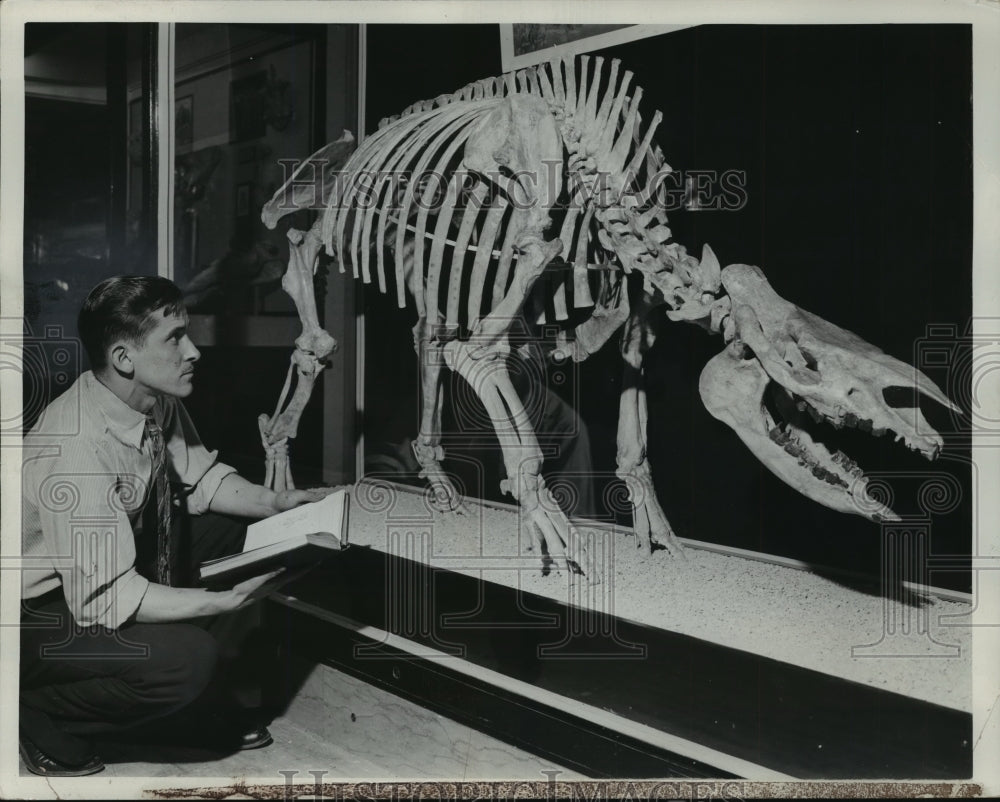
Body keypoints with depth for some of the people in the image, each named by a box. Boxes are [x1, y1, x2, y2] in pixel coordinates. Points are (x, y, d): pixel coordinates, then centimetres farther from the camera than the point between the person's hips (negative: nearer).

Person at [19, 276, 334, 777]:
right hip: (45, 607, -9)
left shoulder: (157, 402, -9)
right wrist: (230, 601, -33)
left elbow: (201, 479, 7)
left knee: (246, 529, 3)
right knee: (186, 657, -29)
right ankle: (39, 714, -4)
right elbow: (108, 599, -33)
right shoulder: (76, 451, -34)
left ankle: (221, 692, 14)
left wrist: (275, 504, -9)